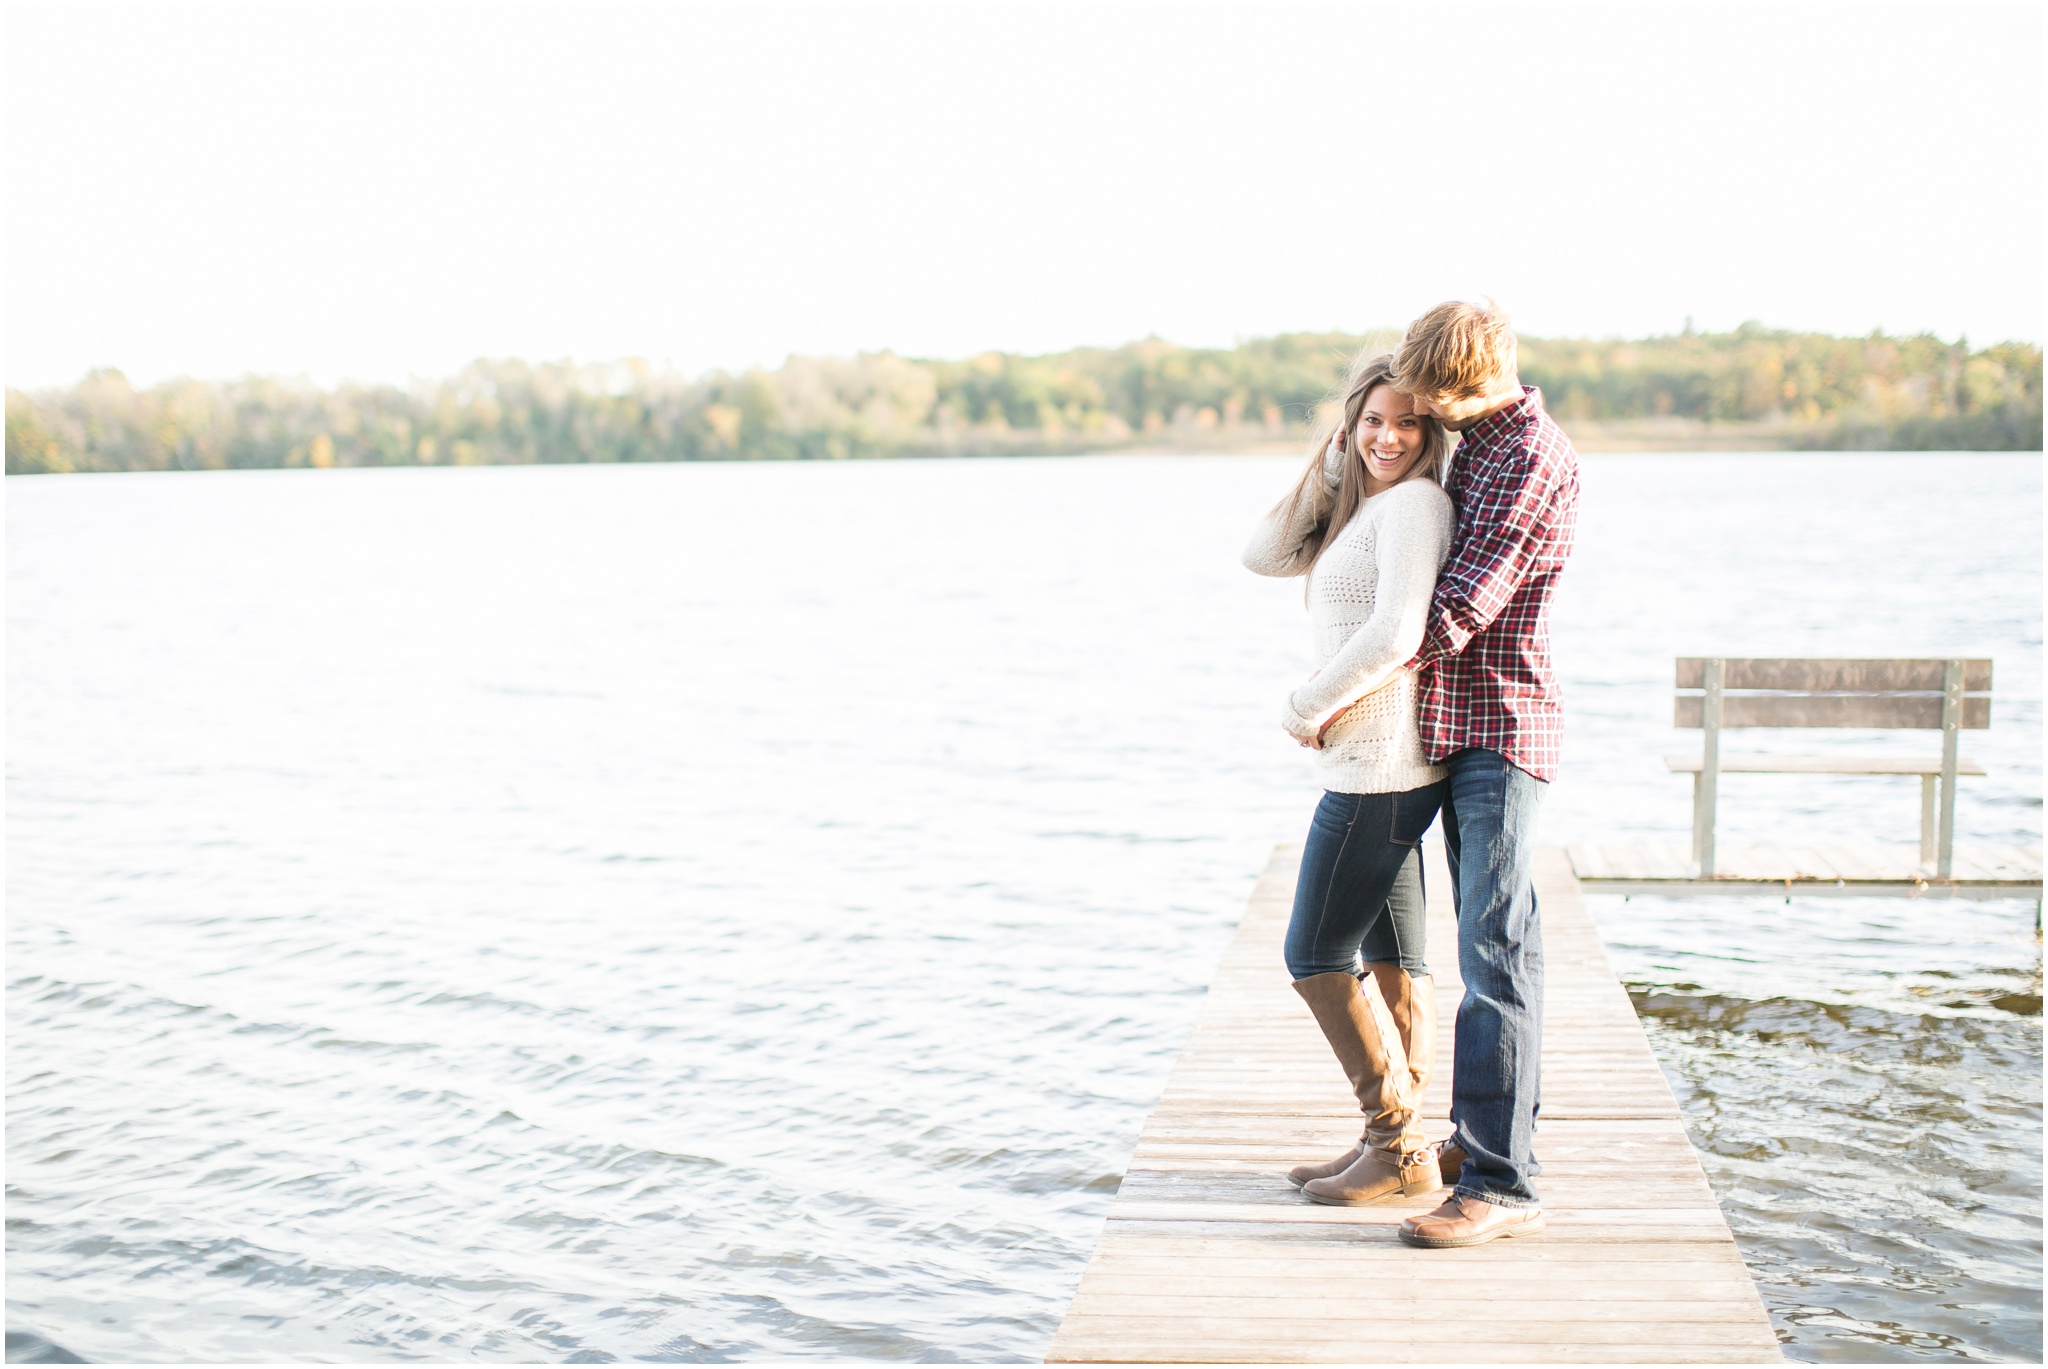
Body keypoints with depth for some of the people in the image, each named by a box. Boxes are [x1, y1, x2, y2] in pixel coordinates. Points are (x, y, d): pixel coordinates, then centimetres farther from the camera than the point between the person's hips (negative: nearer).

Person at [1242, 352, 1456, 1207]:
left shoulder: (1415, 503, -14)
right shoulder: (1362, 511, 16)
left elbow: (1393, 635, -24)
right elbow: (1265, 556, 12)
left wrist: (1304, 710, -13)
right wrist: (1328, 465, 4)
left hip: (1379, 762, -10)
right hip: (1376, 765, 10)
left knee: (1317, 954, -4)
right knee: (1390, 957, 12)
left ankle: (1401, 1151, 3)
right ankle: (1395, 1144, 19)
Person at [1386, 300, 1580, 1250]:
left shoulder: (1538, 455, -15)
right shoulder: (1471, 443, 15)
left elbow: (1467, 601, -19)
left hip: (1503, 725, -9)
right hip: (1454, 723, 9)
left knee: (1496, 949, -12)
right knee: (1480, 940, 15)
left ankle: (1500, 1182, -11)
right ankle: (1485, 1128, 25)